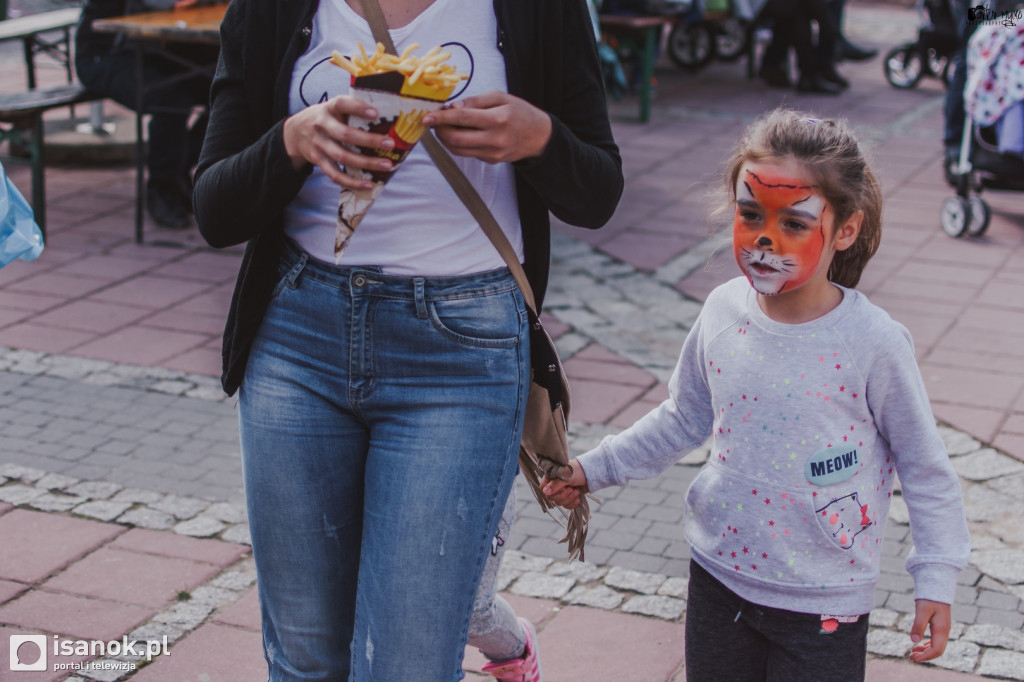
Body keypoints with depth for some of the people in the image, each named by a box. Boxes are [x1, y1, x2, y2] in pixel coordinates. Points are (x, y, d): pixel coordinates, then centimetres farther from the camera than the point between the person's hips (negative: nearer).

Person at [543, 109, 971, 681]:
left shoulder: (874, 342, -18)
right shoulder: (724, 312, -5)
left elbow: (925, 468, -7)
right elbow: (685, 419, 11)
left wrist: (937, 580, -8)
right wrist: (596, 468, 12)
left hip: (823, 604, -4)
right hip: (719, 573, 4)